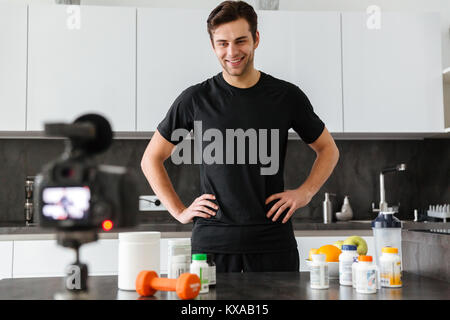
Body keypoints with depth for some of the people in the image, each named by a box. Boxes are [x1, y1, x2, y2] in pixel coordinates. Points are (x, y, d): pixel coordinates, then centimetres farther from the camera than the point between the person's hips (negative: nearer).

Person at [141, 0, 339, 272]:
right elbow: (152, 159, 10)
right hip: (212, 241, 0)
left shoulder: (287, 96, 2)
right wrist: (179, 211, 1)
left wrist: (305, 193, 1)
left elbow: (328, 149, 16)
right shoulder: (195, 99, 1)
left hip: (274, 242, 1)